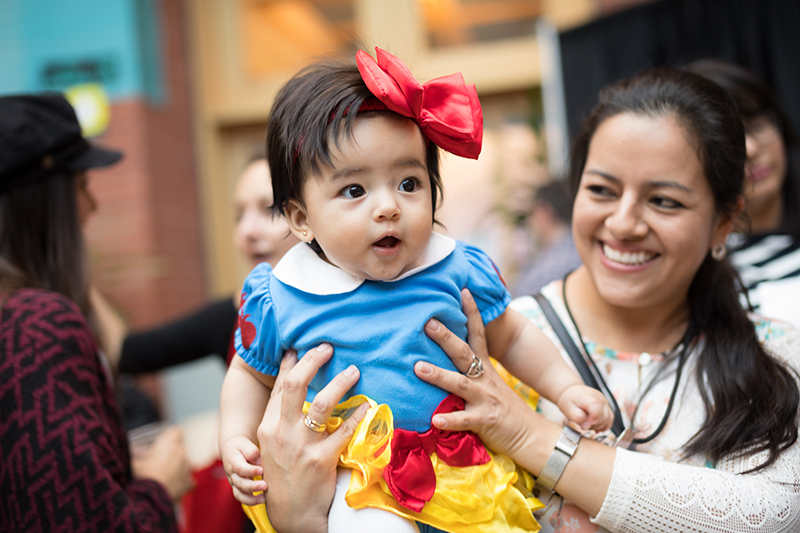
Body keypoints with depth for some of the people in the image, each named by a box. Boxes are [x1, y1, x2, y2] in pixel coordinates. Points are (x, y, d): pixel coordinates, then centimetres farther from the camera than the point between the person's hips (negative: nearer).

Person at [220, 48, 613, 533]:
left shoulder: (457, 272, -6)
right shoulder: (279, 302, -9)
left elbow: (512, 338, 10)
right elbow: (252, 374, 9)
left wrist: (566, 389, 4)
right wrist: (235, 438, -4)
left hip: (458, 457, 3)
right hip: (357, 477, -3)